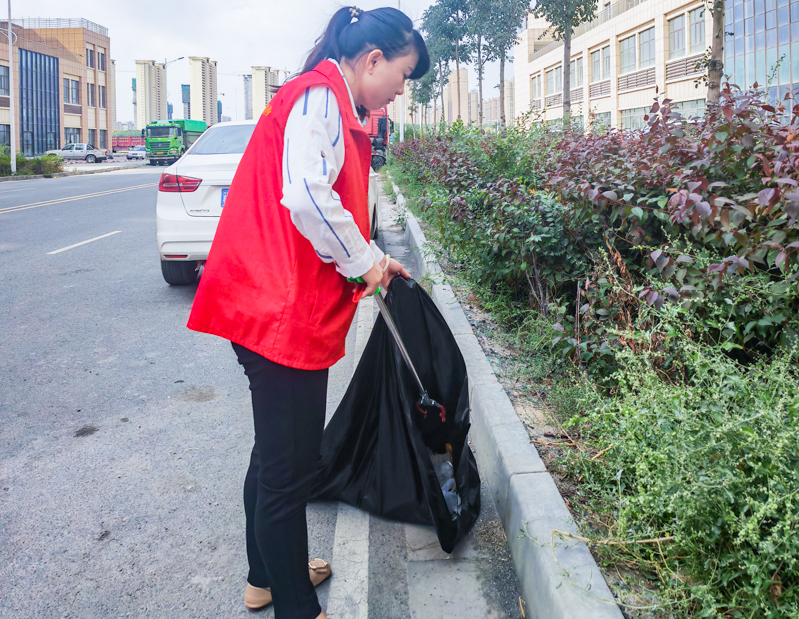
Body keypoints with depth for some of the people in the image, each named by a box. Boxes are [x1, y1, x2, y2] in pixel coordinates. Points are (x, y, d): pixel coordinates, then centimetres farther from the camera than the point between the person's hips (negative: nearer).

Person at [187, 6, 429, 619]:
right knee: (289, 464, 0)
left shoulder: (328, 104, 20)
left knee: (277, 453, 21)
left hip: (280, 307, 11)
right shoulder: (319, 98, -13)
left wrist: (369, 260, 19)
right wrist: (364, 260, -13)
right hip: (282, 311, -11)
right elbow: (306, 197, -27)